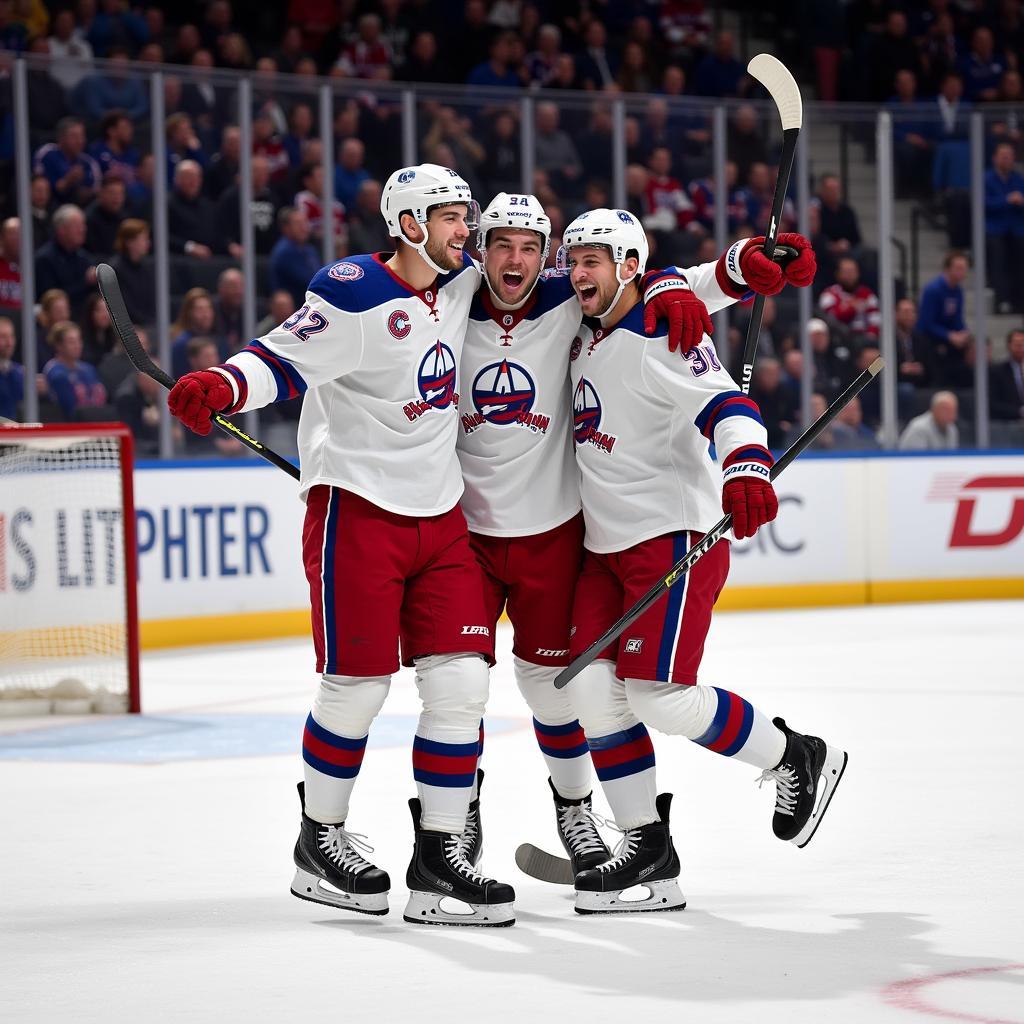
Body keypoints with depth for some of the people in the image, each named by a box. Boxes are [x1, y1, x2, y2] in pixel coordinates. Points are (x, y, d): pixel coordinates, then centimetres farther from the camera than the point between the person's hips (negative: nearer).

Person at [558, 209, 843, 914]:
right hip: (607, 542, 9)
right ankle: (648, 851, 3)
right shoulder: (590, 329, 10)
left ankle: (797, 759, 11)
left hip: (677, 535, -9)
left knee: (657, 694, -13)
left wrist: (746, 467, -45)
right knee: (591, 685, -3)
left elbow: (725, 404, -26)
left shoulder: (661, 339, -16)